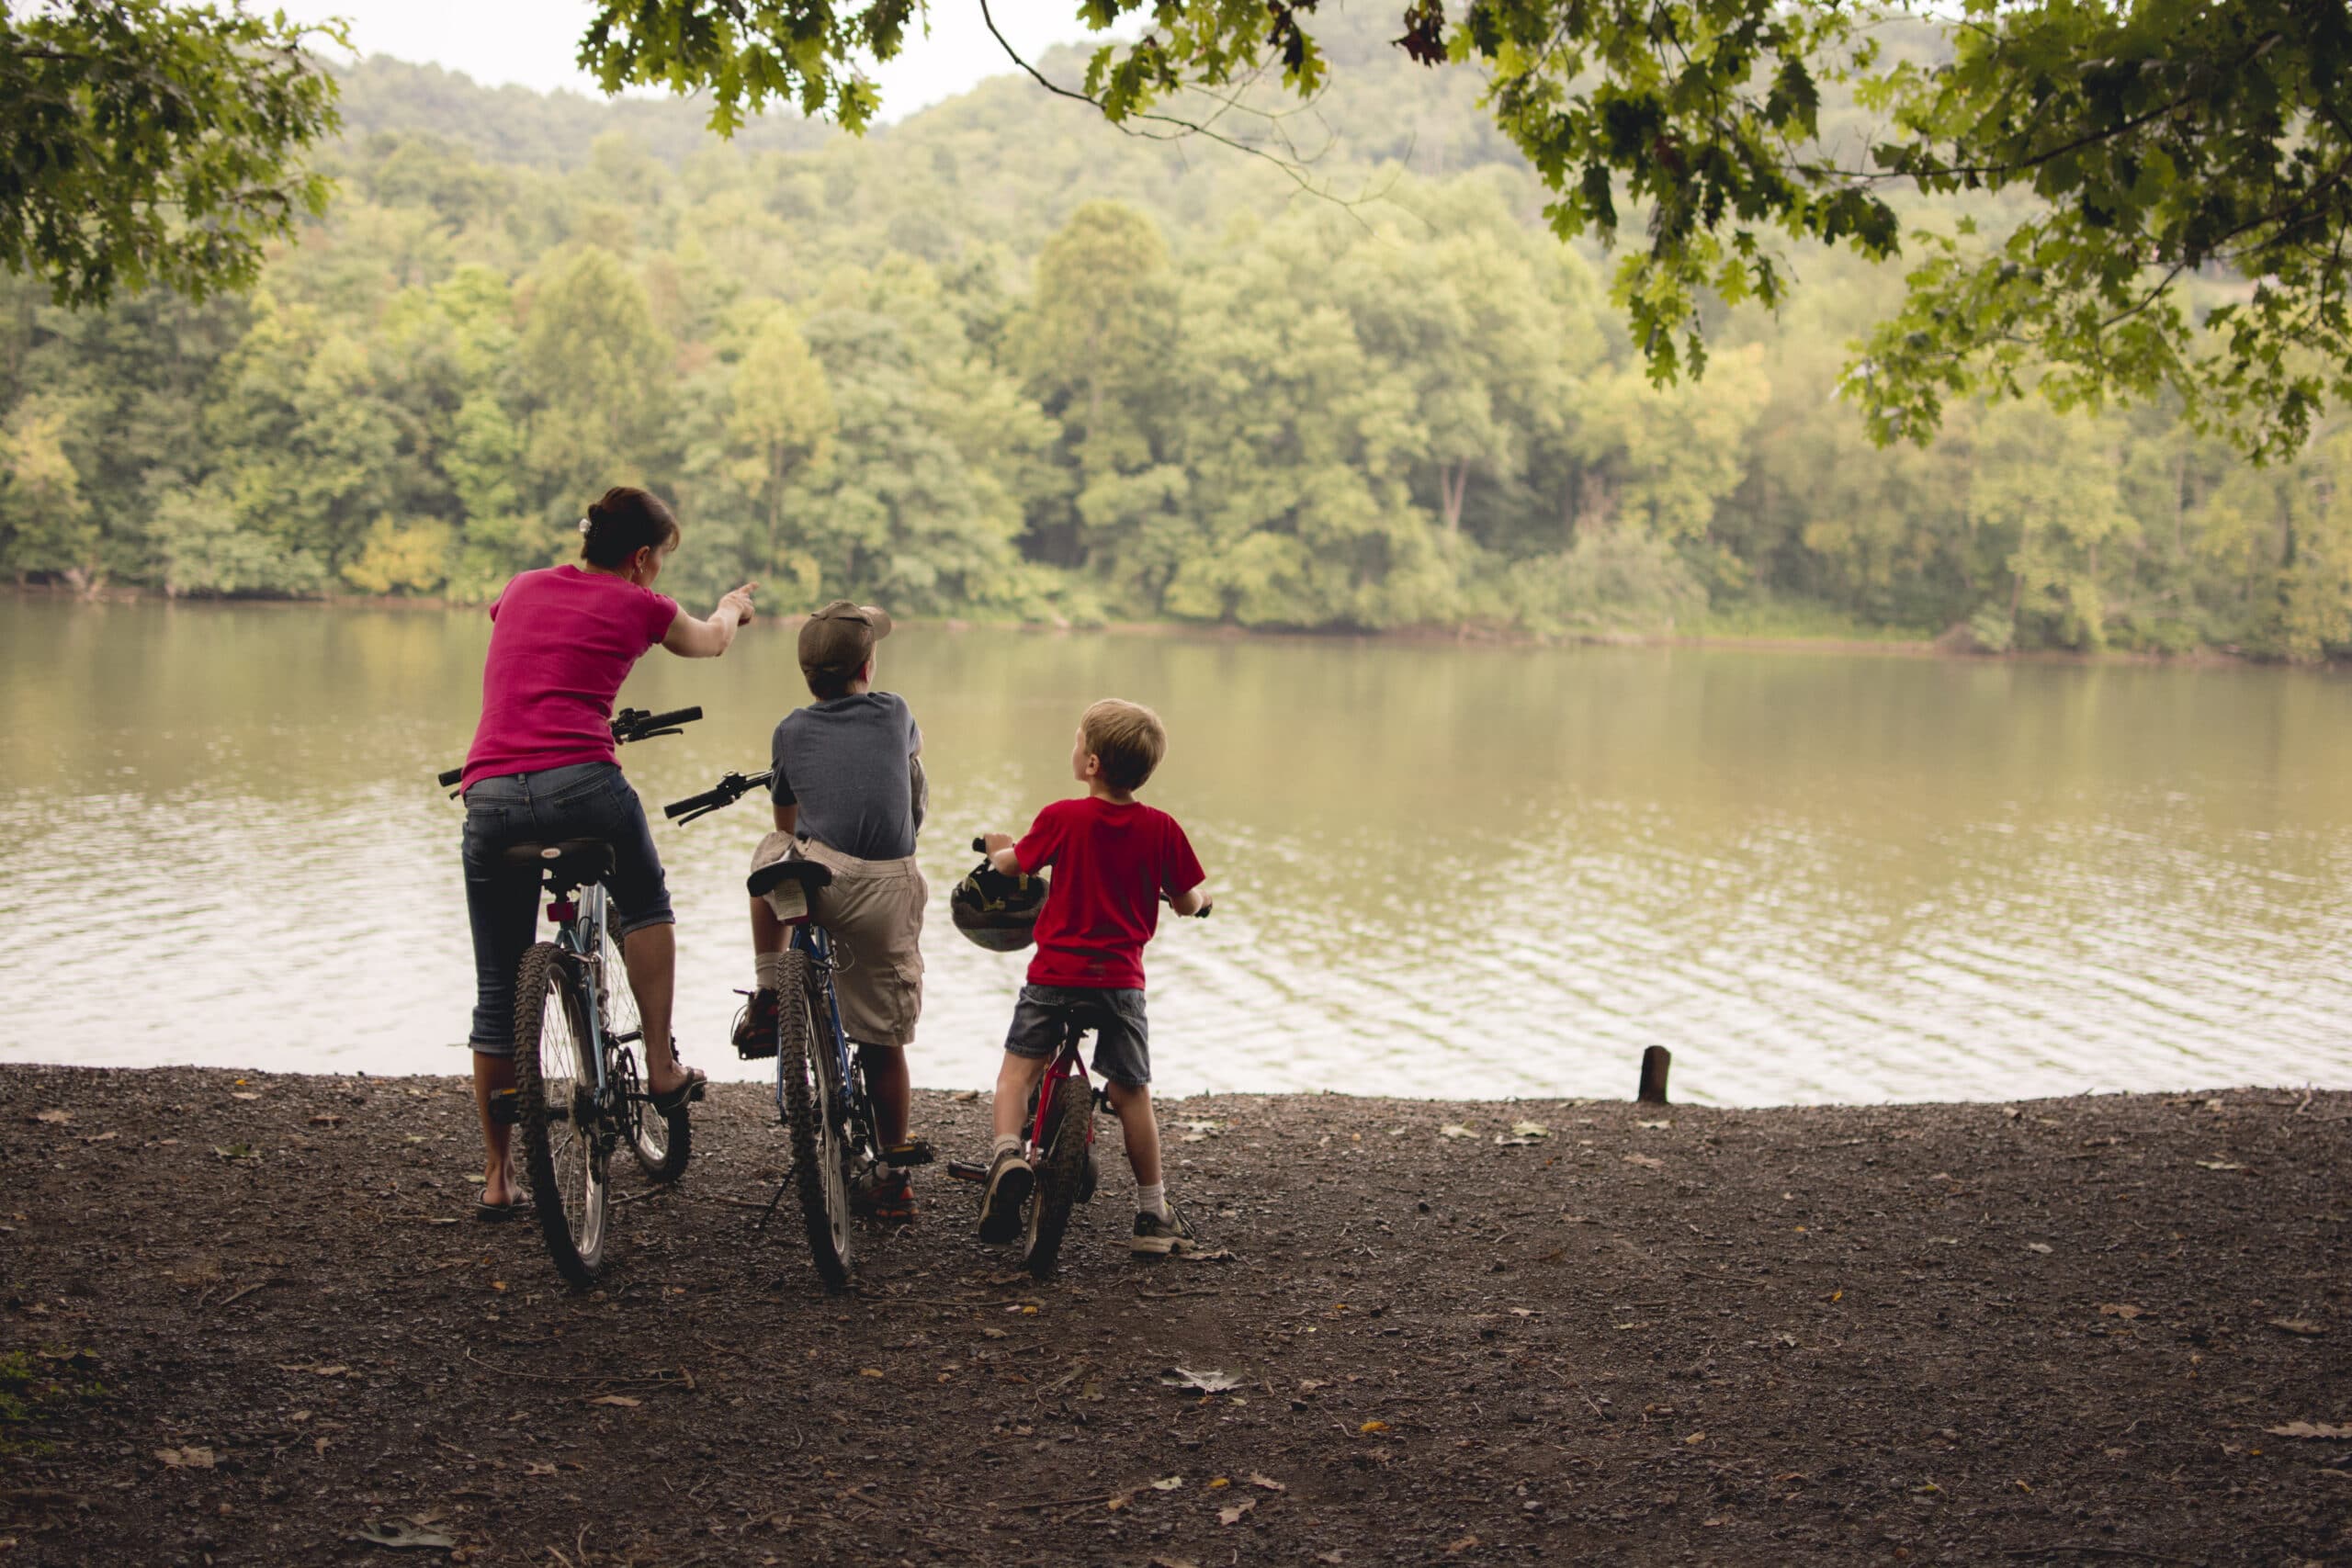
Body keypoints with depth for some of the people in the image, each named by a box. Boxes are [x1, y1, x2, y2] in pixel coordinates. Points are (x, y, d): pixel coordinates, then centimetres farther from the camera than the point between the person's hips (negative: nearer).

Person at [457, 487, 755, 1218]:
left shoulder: (520, 589, 20)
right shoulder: (638, 606, 10)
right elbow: (711, 641, 32)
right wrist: (733, 605, 55)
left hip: (489, 794, 3)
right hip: (582, 785, -3)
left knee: (498, 995, 11)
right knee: (645, 906, 29)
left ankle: (496, 1176, 17)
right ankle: (662, 1067, 24)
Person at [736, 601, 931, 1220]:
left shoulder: (791, 731, 16)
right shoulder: (896, 713, 17)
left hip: (817, 877, -1)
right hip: (890, 893, 1)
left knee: (771, 853, 34)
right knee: (883, 1040, 12)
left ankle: (767, 997, 32)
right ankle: (893, 1176, 18)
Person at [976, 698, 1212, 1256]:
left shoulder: (1061, 818, -8)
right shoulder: (1161, 828, -5)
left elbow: (1013, 864, 8)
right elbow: (1187, 903, 4)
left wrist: (997, 849, 32)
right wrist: (1200, 895, 28)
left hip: (1054, 973, -1)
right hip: (1121, 979, 1)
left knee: (1020, 1065, 16)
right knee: (1132, 1091, 10)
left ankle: (1007, 1151, -9)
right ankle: (1153, 1214, 15)